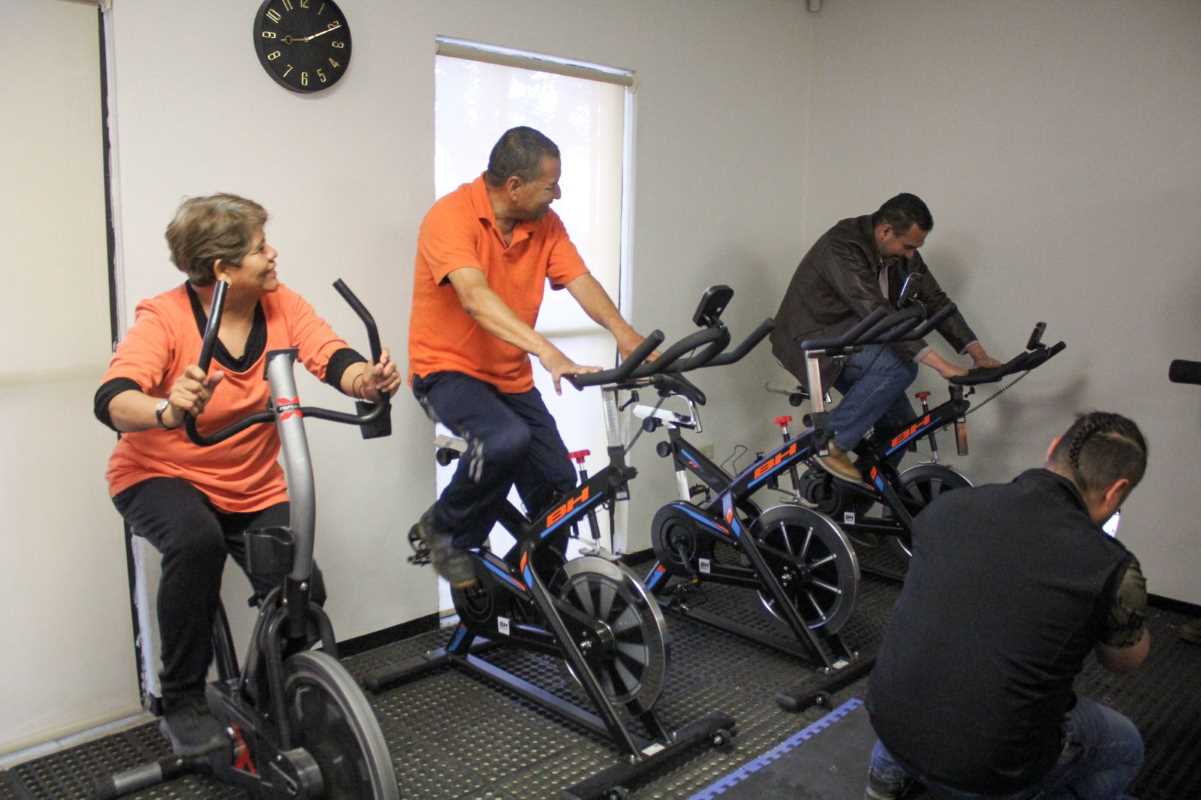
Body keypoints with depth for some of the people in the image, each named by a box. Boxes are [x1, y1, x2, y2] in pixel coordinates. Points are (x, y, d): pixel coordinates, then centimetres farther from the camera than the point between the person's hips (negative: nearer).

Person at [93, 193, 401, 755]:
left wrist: (367, 378, -47)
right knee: (197, 541, -36)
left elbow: (334, 360, -23)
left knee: (305, 594, -13)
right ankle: (181, 703, -13)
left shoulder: (282, 306, -9)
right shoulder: (164, 318, -18)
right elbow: (112, 402, -31)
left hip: (254, 488, 3)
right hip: (161, 476, -3)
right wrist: (167, 411, -54)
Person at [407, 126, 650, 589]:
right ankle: (443, 530, -5)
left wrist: (621, 331, -32)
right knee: (507, 440, -34)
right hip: (447, 369, -6)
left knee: (559, 486, 1)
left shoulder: (545, 224, 0)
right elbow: (475, 296, -35)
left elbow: (580, 281, -12)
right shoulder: (451, 216, -20)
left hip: (511, 377, 7)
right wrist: (545, 351, -47)